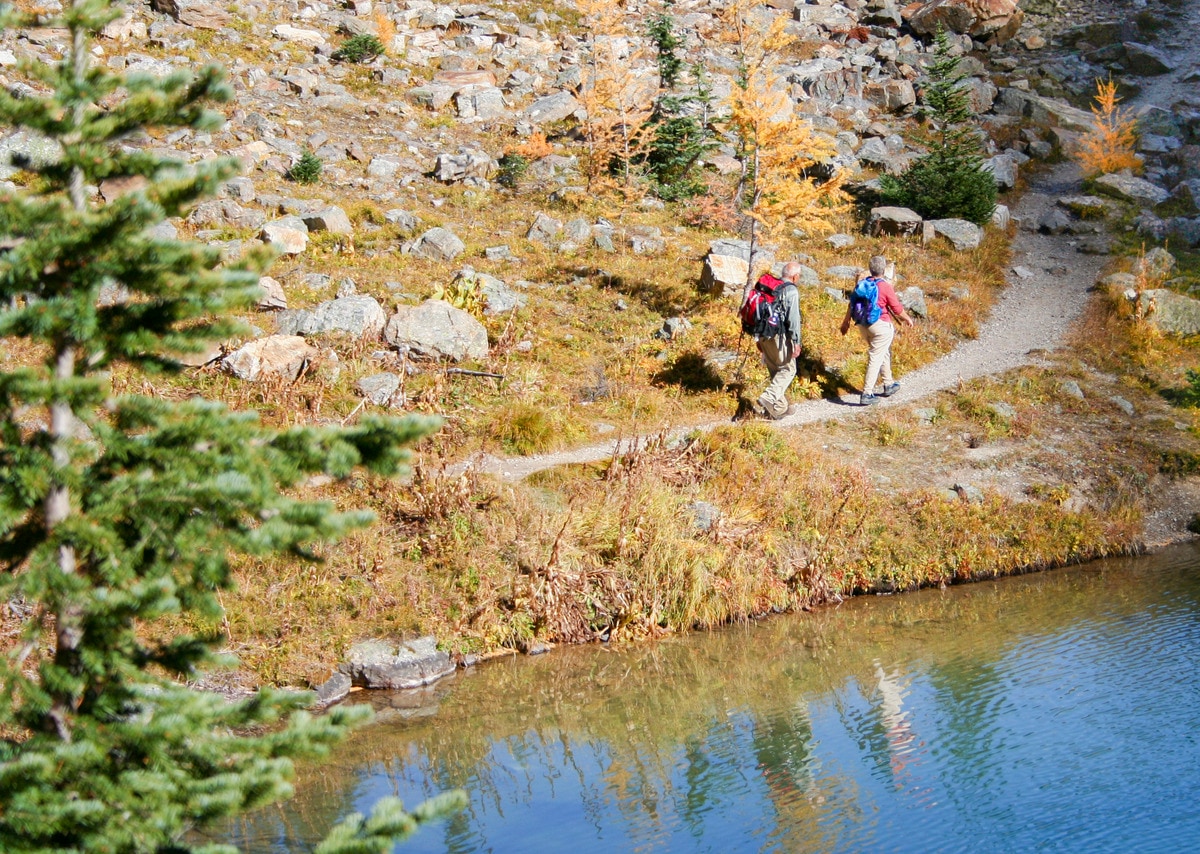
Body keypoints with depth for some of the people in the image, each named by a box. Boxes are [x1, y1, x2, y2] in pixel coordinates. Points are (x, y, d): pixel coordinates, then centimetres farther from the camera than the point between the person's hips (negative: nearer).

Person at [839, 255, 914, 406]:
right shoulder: (886, 287, -16)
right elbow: (897, 309, -9)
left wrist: (846, 321, 23)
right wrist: (907, 319, 10)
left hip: (863, 325, 7)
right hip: (881, 326, -7)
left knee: (884, 353, 25)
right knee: (875, 358, -2)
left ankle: (888, 385, 36)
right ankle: (867, 394, -4)